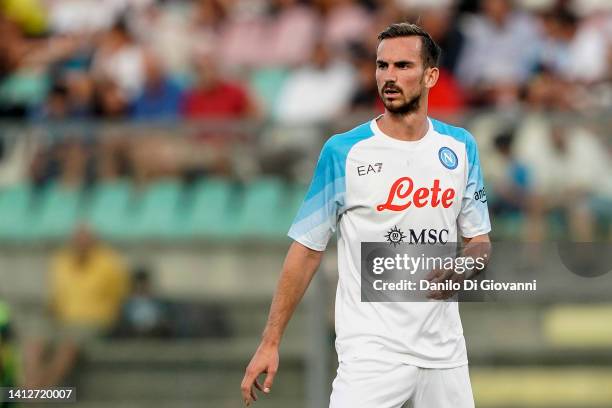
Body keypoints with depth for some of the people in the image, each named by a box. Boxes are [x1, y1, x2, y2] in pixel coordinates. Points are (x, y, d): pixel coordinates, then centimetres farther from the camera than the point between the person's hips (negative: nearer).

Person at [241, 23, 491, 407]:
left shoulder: (461, 147, 7)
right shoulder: (343, 151, -4)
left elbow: (479, 241, 16)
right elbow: (306, 249, -3)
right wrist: (270, 342, -6)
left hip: (444, 348, 4)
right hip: (371, 354, -4)